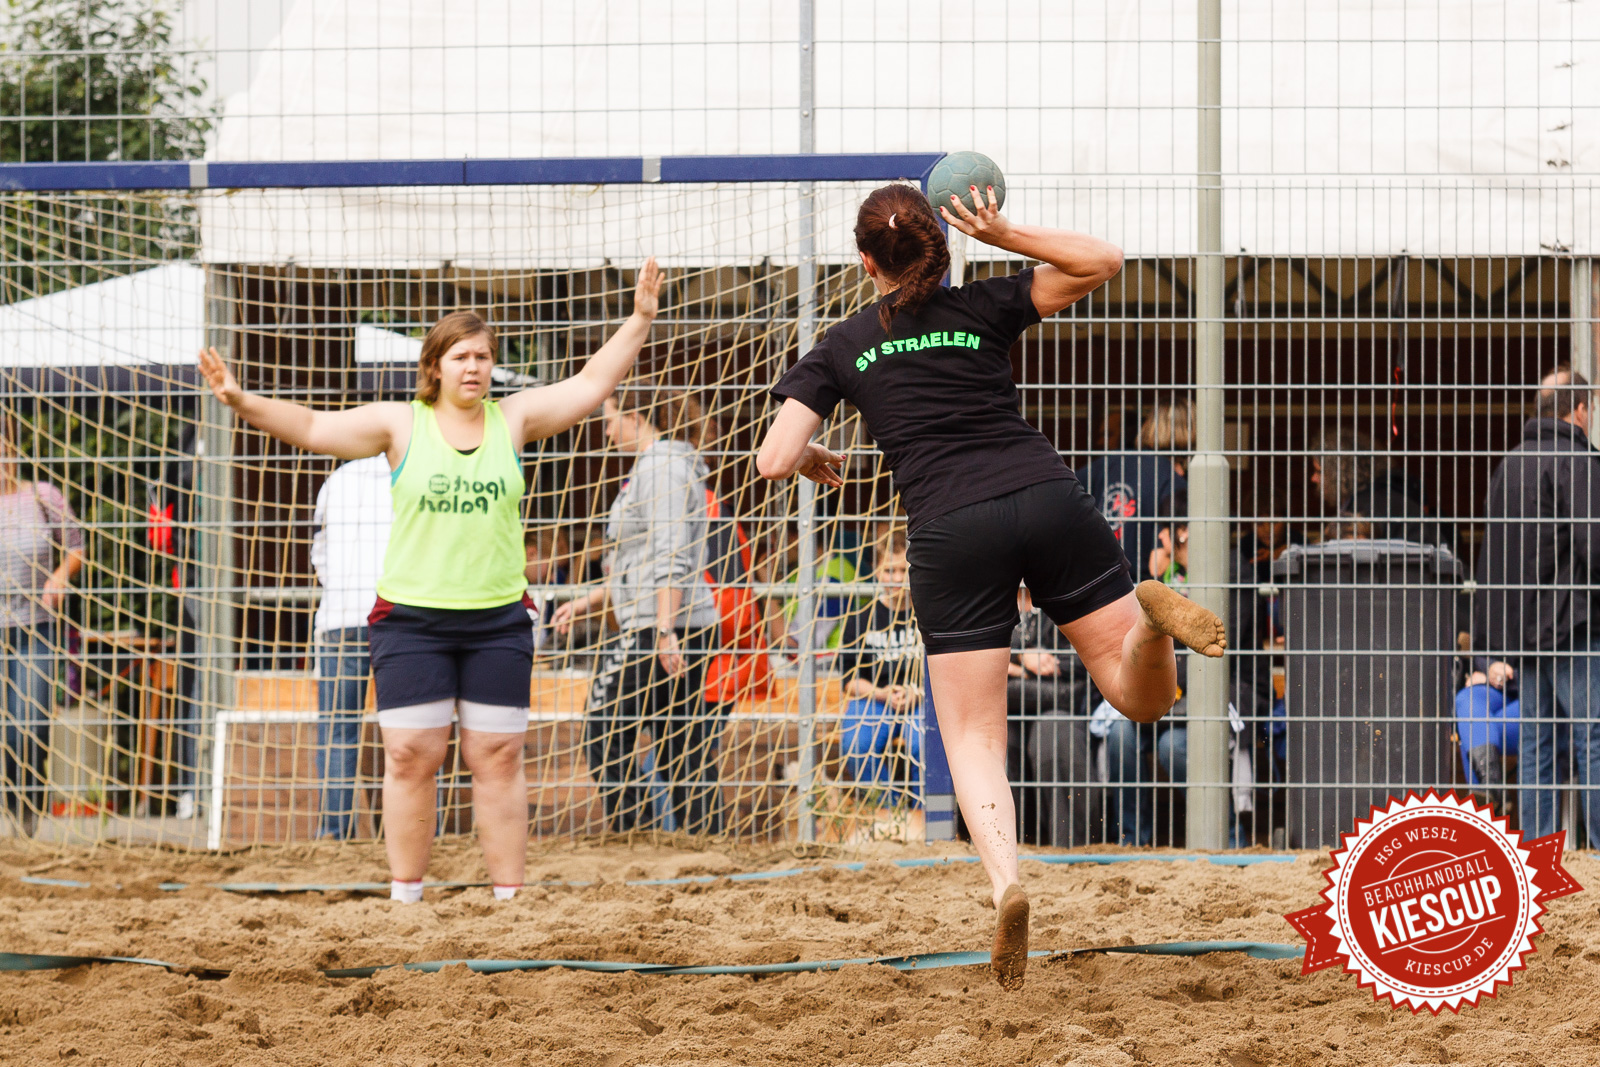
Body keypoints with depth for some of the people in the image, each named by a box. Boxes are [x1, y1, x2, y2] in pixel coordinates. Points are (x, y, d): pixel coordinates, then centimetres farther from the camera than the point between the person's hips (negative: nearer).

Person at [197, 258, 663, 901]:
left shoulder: (512, 420, 7)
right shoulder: (401, 424, 1)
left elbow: (593, 383, 10)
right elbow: (312, 428, -2)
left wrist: (639, 320, 4)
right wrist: (243, 403, -14)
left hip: (498, 619, 2)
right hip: (411, 618, -2)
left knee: (498, 758, 2)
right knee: (410, 757, -3)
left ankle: (509, 897, 5)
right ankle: (406, 897, 5)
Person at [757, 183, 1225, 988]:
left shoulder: (841, 348, 13)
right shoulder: (983, 309, 15)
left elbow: (775, 460, 7)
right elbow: (1102, 262, 19)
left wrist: (814, 462, 29)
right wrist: (1006, 237, 13)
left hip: (952, 530, -1)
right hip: (1050, 499, 1)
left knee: (974, 740, 5)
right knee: (1142, 697, 8)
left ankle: (1004, 882, -23)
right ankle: (1150, 615, -28)